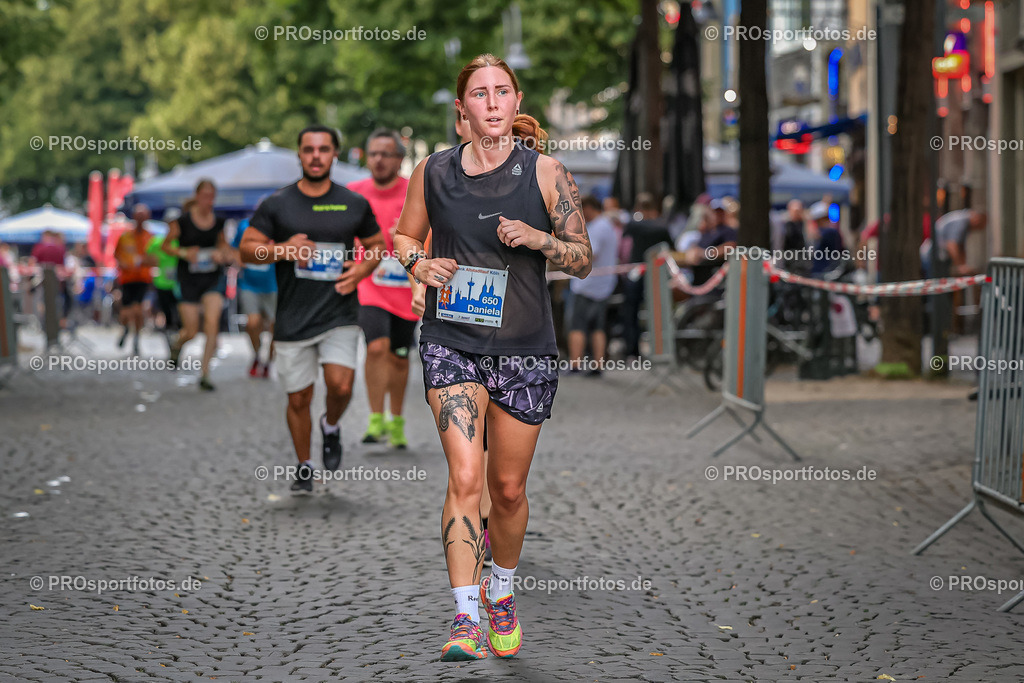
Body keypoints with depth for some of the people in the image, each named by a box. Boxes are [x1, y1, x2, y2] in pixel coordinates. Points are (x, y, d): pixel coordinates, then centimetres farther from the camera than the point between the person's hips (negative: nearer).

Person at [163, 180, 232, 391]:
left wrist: (224, 254, -2)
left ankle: (205, 374, -6)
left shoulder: (218, 221, 3)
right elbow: (165, 245, 2)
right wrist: (184, 253, -15)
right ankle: (176, 346, 38)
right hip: (189, 278, -2)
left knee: (212, 322, -16)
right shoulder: (183, 221, -7)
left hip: (213, 278, 2)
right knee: (191, 331, -1)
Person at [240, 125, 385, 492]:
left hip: (339, 314, 0)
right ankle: (304, 466, 27)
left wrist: (361, 269, -5)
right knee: (298, 398, 6)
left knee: (341, 385, -17)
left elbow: (377, 245, 16)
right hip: (293, 320, 0)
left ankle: (331, 427, 18)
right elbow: (246, 249, 1)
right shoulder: (276, 204, 1)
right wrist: (283, 250, -16)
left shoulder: (354, 204, 5)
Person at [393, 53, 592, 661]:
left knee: (508, 487, 10)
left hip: (525, 348, 0)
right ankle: (466, 618, -17)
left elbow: (584, 260, 3)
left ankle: (502, 592, 36)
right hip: (451, 342, 0)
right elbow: (405, 235, 19)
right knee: (465, 476, -16)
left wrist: (538, 238, -16)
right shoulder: (433, 173, 3)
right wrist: (418, 262, -3)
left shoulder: (544, 173, -1)